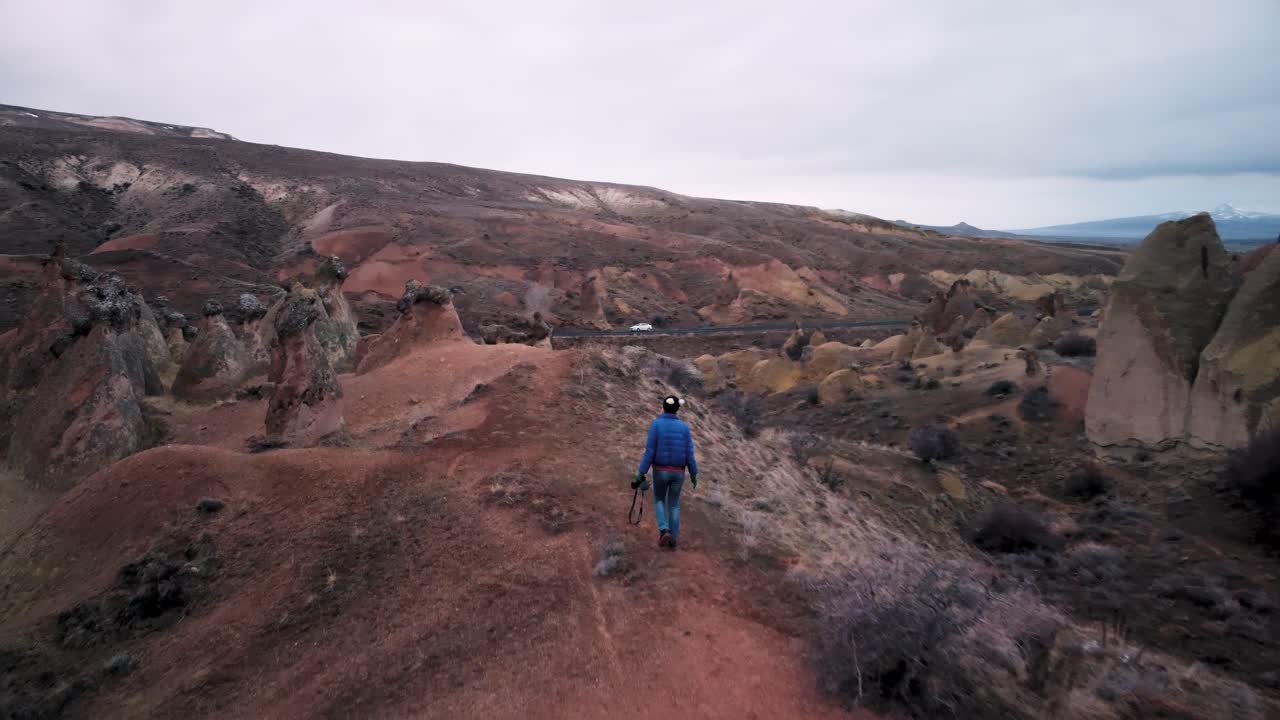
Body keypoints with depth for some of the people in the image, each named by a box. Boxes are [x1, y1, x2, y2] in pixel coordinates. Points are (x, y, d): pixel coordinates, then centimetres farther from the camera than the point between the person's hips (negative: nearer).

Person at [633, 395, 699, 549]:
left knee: (659, 501, 20)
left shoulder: (656, 424, -12)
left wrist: (640, 474, -9)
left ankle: (664, 531, -1)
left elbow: (650, 452, -15)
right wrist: (694, 475, 7)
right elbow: (689, 454, -5)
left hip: (660, 471, -2)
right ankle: (673, 540, 18)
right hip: (678, 472, 2)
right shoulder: (684, 427, -5)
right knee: (674, 504, 19)